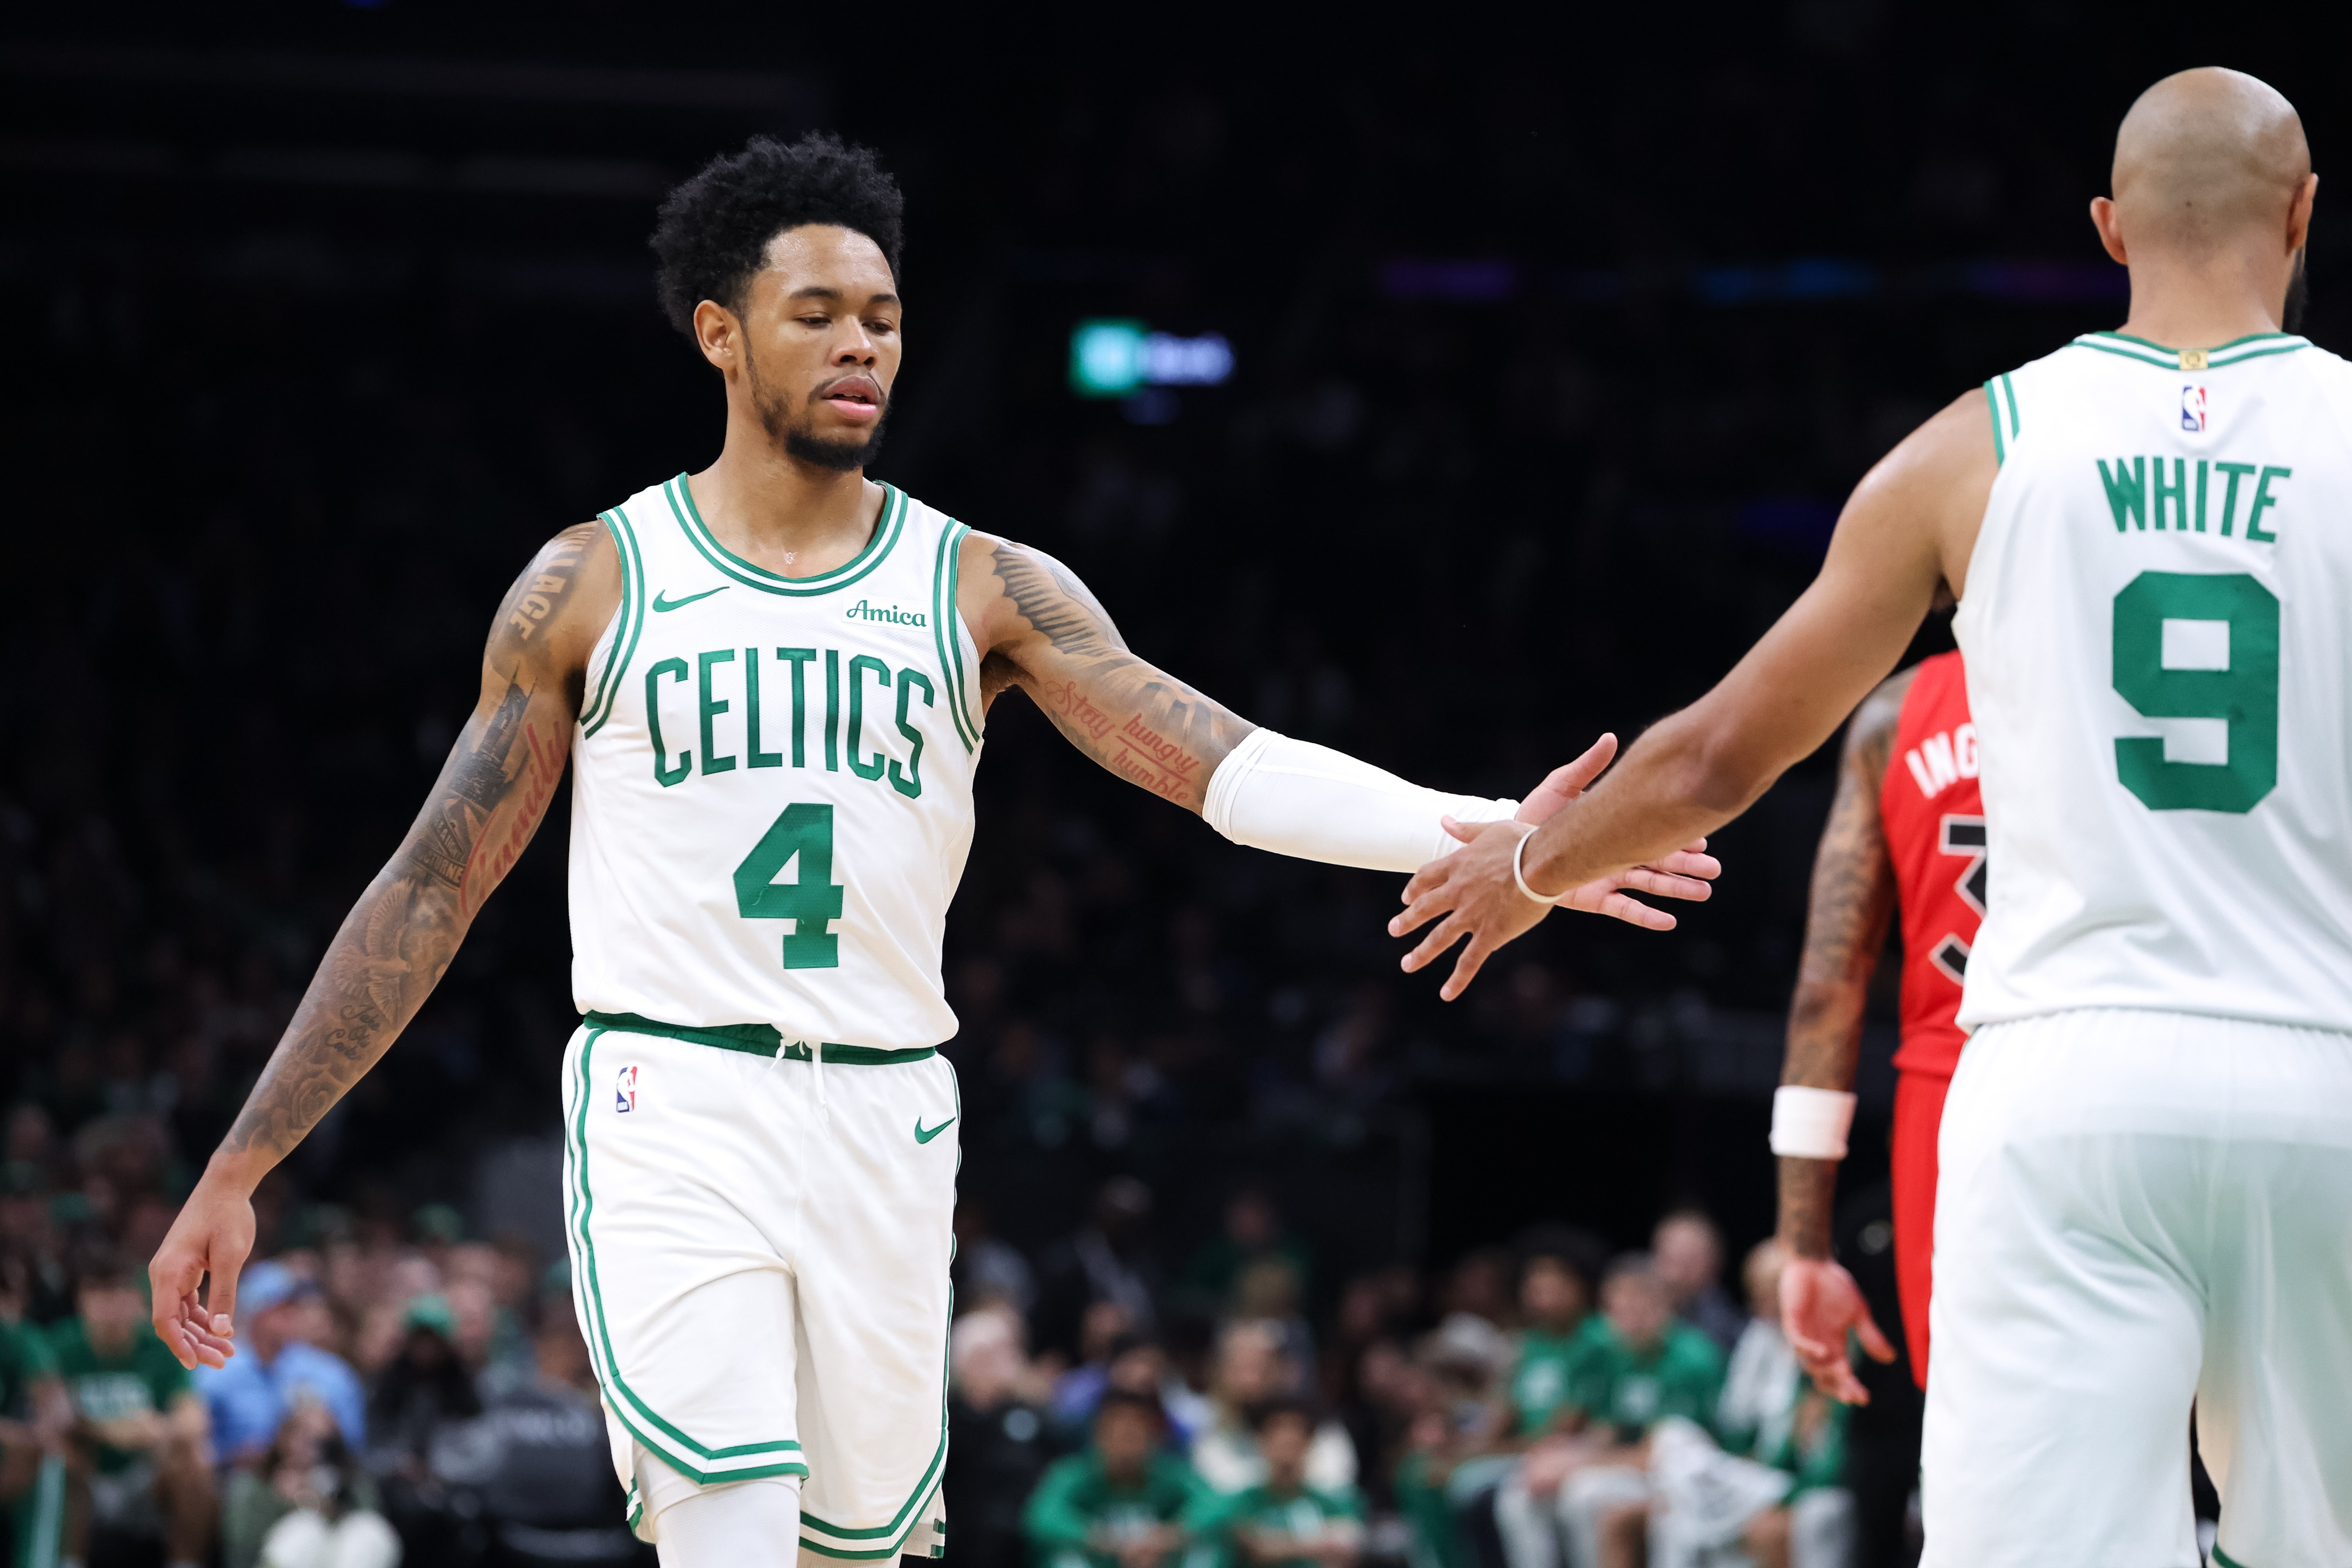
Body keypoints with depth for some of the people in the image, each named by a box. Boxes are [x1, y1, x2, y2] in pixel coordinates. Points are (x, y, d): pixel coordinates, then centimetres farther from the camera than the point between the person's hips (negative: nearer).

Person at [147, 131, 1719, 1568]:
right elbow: (432, 888, 6)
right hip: (670, 1109, -3)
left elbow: (1219, 758, -5)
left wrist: (1487, 836, -20)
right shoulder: (592, 585, 3)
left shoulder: (983, 589, 6)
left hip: (883, 1123, 3)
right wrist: (237, 1171, 3)